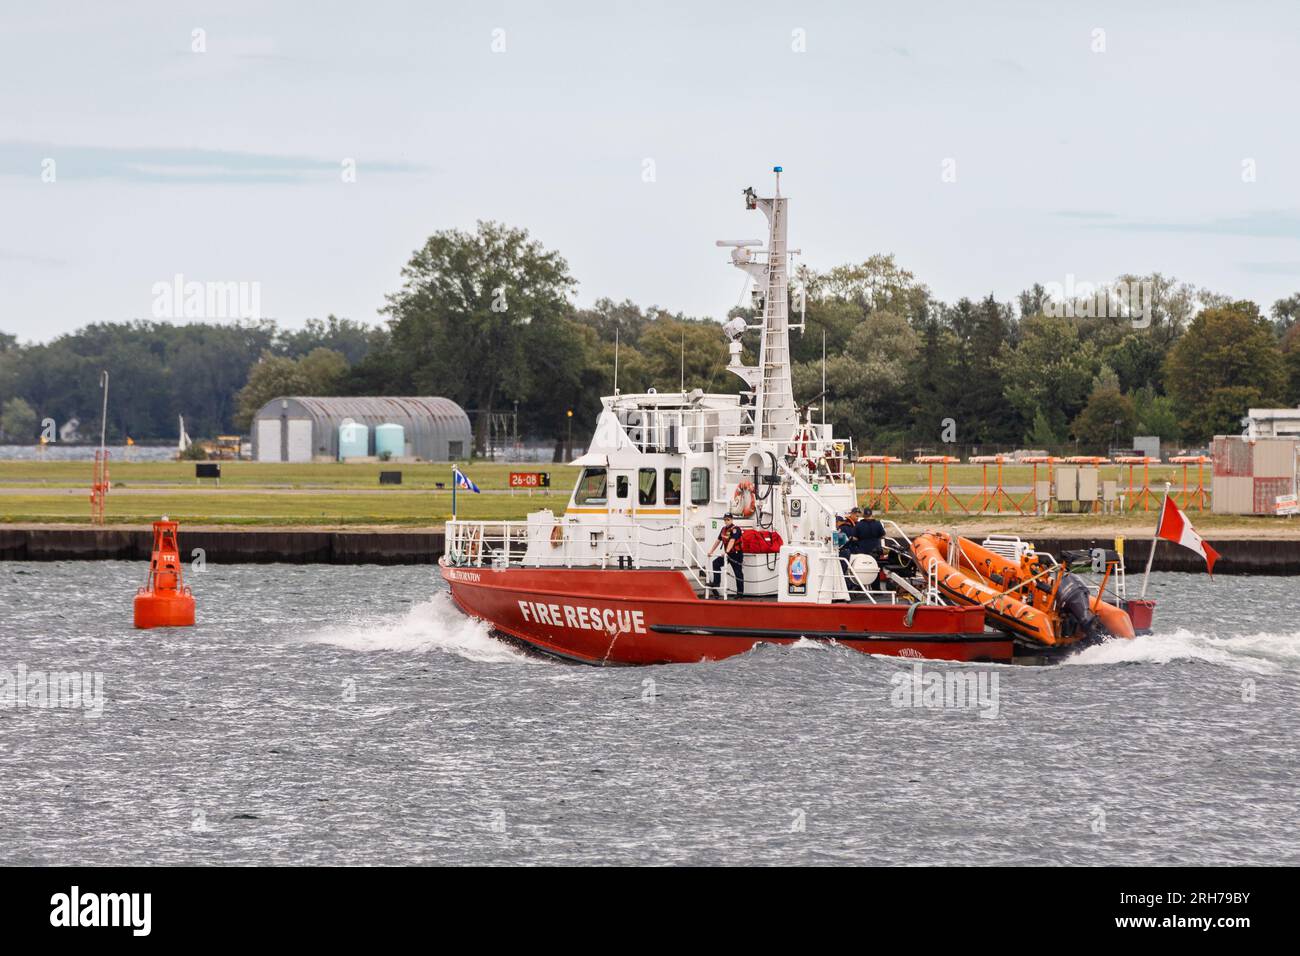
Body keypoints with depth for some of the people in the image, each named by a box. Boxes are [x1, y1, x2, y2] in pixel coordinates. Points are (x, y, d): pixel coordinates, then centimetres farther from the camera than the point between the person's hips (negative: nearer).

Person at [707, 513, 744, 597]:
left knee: (738, 573, -2)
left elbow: (732, 541, -31)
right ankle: (716, 583, -4)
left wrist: (726, 551, -43)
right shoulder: (724, 529, 8)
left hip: (736, 554, -8)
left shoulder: (735, 529, -17)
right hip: (727, 554, 8)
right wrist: (711, 551, 10)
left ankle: (740, 592, 2)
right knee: (716, 563, -7)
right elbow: (718, 541, 12)